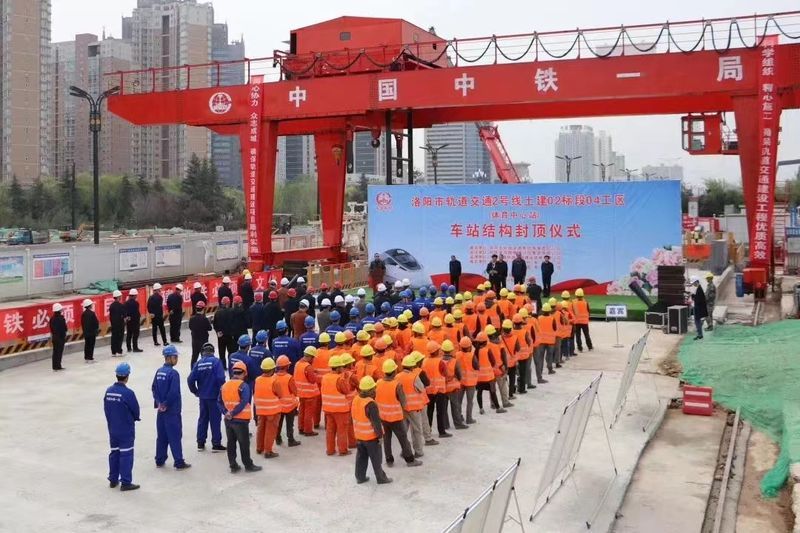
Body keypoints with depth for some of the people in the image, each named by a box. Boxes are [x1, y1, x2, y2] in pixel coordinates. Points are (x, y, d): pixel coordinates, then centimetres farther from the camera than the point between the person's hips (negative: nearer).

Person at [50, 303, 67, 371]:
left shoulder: (52, 318, 5)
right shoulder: (61, 318, -15)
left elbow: (51, 329, 11)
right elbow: (64, 328, -13)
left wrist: (52, 337, 19)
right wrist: (65, 336, 1)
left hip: (54, 337, 6)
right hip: (61, 337, -6)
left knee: (55, 352, 11)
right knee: (59, 352, -1)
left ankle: (55, 366, 16)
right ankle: (57, 366, 1)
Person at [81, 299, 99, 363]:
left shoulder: (84, 314, 5)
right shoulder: (92, 313, -16)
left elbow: (82, 323, 12)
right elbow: (96, 322, -13)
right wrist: (97, 330, 2)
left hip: (86, 332, 7)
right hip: (92, 332, -7)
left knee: (87, 345, 12)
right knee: (91, 345, -3)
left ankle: (86, 358, 15)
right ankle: (90, 358, -3)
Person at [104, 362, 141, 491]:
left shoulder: (108, 391, -2)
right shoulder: (128, 393, -21)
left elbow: (106, 409, 5)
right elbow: (136, 411, -12)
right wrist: (133, 419, 11)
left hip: (112, 429, 6)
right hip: (126, 431, -6)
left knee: (114, 453, 17)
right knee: (126, 455, 1)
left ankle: (113, 480, 26)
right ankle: (126, 483, 4)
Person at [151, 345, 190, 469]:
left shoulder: (159, 371, 6)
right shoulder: (173, 373, -18)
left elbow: (154, 388, 7)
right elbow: (173, 393, -23)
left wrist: (159, 402, 1)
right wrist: (165, 404, -10)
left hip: (161, 409, 7)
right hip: (172, 411, -7)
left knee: (161, 436, 16)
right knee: (175, 437, 0)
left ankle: (160, 460, 23)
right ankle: (179, 462, 5)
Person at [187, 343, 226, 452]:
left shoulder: (198, 363, 1)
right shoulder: (216, 361, -11)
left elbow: (190, 379, -5)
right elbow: (221, 378, -20)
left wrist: (196, 392, 9)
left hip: (202, 397, 4)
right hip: (214, 396, -4)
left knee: (202, 419, 16)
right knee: (215, 420, 4)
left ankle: (200, 443, 21)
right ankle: (216, 444, 8)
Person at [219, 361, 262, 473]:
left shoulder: (225, 385, 5)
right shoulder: (243, 386, -14)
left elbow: (219, 401, 4)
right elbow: (243, 403, -23)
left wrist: (226, 412, -4)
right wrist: (233, 413, -17)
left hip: (228, 420, 6)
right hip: (240, 420, -6)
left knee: (231, 443, 13)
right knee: (244, 443, 6)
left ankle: (233, 466, 19)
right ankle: (248, 465, 16)